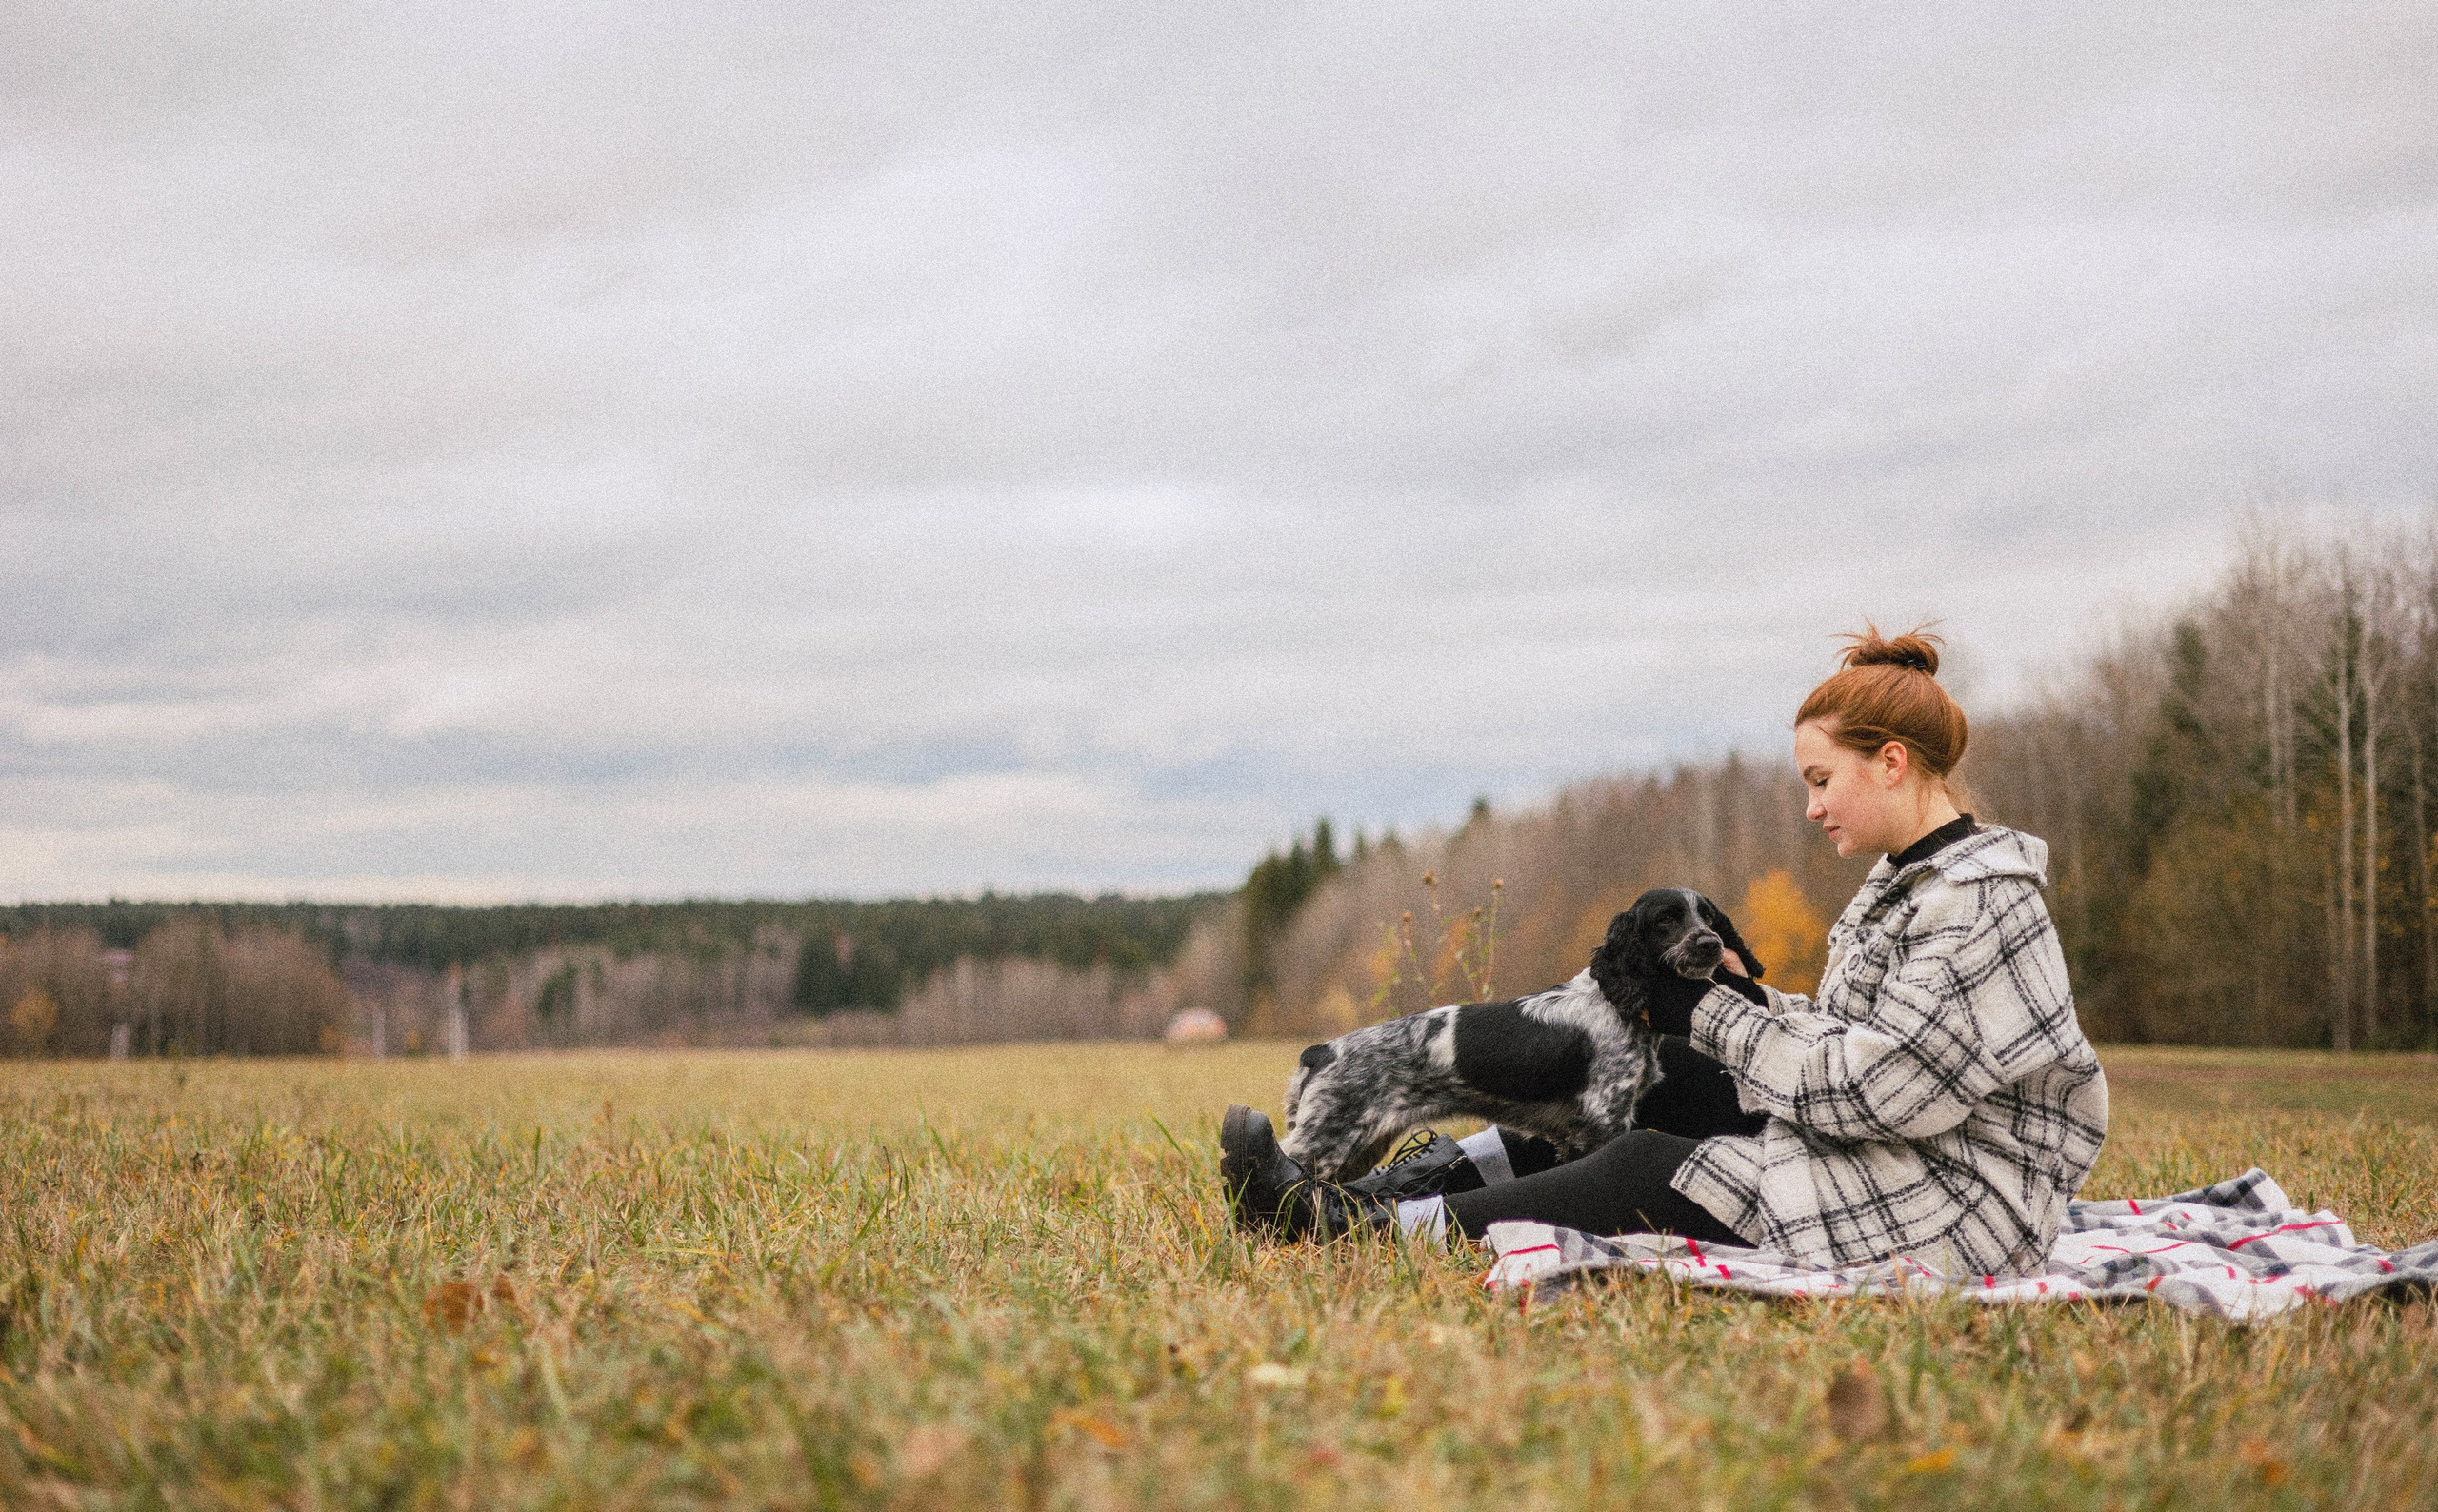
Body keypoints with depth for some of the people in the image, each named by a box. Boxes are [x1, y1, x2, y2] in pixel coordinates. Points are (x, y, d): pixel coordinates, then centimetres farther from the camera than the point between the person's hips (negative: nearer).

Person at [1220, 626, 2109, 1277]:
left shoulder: (1981, 905, -18)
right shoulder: (1909, 882, 14)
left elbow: (1874, 1085, -23)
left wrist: (1722, 1013, -13)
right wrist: (1750, 1004, -1)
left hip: (1958, 1210, -10)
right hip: (1882, 1165, 10)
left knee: (1648, 1173, -17)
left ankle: (1345, 1228, -14)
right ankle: (1343, 1198, -2)